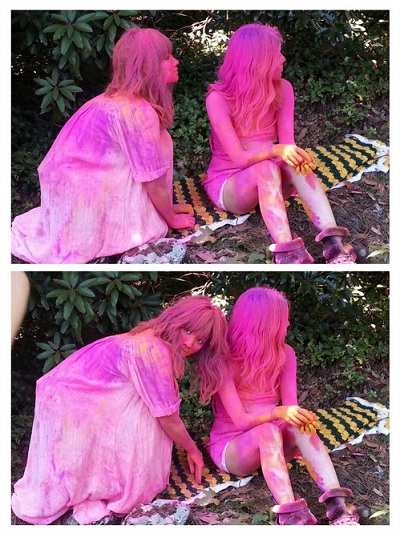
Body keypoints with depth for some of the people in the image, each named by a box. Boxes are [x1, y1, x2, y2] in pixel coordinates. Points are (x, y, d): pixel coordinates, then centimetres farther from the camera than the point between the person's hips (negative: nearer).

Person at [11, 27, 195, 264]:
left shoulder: (115, 99, 9)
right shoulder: (140, 113, -21)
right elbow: (154, 182, -14)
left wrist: (167, 206, 16)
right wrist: (171, 219, 0)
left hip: (68, 182, 9)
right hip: (81, 194, -9)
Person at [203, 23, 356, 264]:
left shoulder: (282, 89, -5)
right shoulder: (219, 98, -19)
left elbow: (287, 142, -13)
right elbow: (239, 158, -24)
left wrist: (295, 154, -37)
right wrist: (275, 151, -43)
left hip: (269, 181, 4)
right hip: (227, 183, -4)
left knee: (296, 161, -30)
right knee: (266, 168, -36)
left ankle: (332, 240, -45)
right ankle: (287, 251, -52)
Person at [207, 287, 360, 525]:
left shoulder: (285, 354, -2)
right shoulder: (225, 359, -17)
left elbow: (290, 405, -10)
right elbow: (241, 420, -23)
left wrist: (299, 416, -35)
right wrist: (277, 413, -42)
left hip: (271, 443, 4)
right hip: (230, 447, -4)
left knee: (300, 425, -30)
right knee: (267, 431, -38)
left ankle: (336, 502, -44)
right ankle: (291, 513, -53)